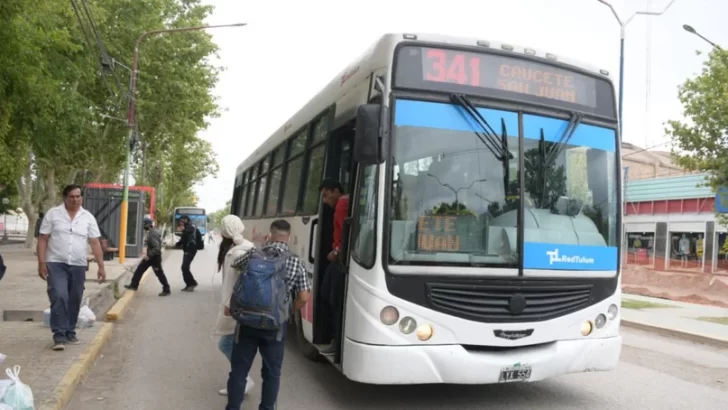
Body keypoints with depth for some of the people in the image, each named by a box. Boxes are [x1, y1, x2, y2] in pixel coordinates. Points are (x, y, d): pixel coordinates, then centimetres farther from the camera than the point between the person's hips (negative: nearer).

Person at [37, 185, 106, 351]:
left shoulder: (88, 217, 4)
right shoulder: (53, 214, -1)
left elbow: (95, 243, 3)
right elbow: (42, 239, -1)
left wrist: (101, 266, -2)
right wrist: (41, 263, -9)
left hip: (78, 266, 3)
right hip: (56, 264, -3)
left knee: (74, 301, 9)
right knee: (59, 298, -15)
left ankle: (70, 333, 24)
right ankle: (59, 336, -9)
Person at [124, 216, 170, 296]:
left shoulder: (153, 234, -24)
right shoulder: (151, 232, 9)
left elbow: (157, 248, -30)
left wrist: (149, 256, -25)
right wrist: (148, 255, 18)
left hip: (155, 257, -10)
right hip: (151, 256, 10)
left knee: (159, 274, -4)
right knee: (140, 269, 14)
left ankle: (166, 290, 4)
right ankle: (134, 285, 24)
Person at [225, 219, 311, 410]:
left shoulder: (254, 254, -1)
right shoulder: (296, 262, -3)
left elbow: (235, 265, 20)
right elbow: (304, 297, -5)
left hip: (247, 321, 1)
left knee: (239, 370, 12)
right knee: (272, 372, 13)